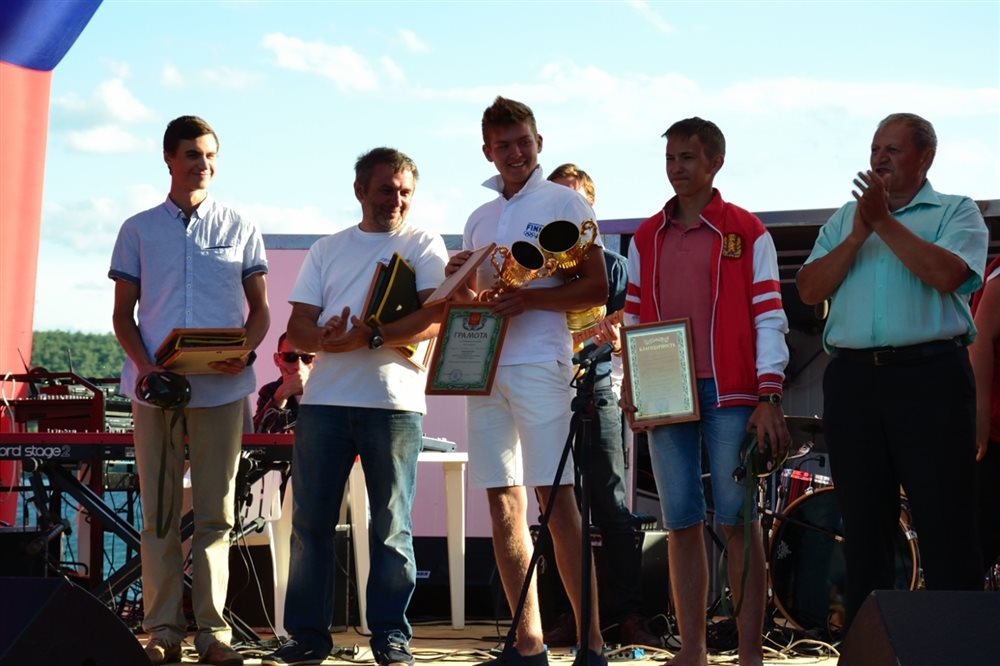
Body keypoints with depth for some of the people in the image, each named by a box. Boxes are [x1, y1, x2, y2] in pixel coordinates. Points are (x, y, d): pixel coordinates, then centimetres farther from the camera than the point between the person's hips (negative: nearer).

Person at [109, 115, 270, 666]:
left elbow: (260, 308, 11)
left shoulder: (240, 228, 10)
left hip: (222, 387, 0)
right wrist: (144, 365, -10)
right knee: (159, 512, 0)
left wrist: (245, 352, -11)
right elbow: (123, 313, 9)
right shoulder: (139, 230, 10)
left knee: (216, 513, 0)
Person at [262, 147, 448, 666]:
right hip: (324, 400, 3)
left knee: (392, 526, 0)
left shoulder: (423, 245, 7)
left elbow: (435, 317, -8)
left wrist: (370, 337, -20)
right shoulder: (326, 250, 17)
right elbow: (297, 328, 10)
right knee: (310, 522, 2)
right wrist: (327, 339, -14)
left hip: (394, 402, -3)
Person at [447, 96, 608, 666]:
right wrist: (460, 279, 3)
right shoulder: (480, 219, 20)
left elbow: (597, 288, -3)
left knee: (556, 498, -10)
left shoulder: (567, 203, 3)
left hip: (540, 363, -6)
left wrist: (530, 299, -17)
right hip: (485, 364, 6)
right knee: (503, 502, 4)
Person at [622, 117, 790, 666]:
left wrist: (769, 398, -10)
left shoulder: (746, 233, 2)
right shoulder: (646, 238, 15)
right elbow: (633, 320, 17)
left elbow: (768, 318, -3)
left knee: (739, 521, -3)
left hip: (729, 395, -4)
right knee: (681, 523, 4)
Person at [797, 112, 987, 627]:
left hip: (929, 376, -4)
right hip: (852, 378, 4)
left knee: (944, 522, -5)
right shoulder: (844, 219, 18)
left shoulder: (957, 212, 6)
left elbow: (947, 274, -14)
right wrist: (859, 233, -4)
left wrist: (884, 222, -11)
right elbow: (810, 289, 6)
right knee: (864, 523, 8)